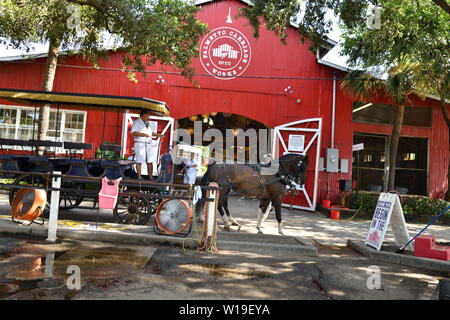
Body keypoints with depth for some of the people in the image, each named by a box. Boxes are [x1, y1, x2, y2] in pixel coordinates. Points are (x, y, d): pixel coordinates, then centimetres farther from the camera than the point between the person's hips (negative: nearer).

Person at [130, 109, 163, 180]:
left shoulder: (147, 123, 24)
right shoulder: (136, 122, -1)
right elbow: (133, 133, -13)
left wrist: (157, 134, 25)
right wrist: (143, 134, -21)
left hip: (148, 144, 7)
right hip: (140, 143, -7)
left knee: (150, 161, 3)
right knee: (139, 161, -6)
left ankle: (150, 176, 8)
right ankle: (139, 176, -2)